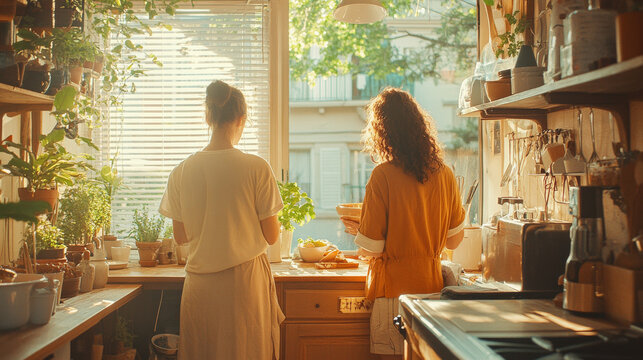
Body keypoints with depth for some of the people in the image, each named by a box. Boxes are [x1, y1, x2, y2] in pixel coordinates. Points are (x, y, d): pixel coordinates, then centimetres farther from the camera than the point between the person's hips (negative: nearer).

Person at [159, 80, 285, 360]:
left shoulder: (181, 172, -2)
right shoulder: (257, 168, -11)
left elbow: (181, 236, 7)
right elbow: (271, 236, -5)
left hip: (199, 286, 3)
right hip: (246, 280, -3)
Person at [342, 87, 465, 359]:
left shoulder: (383, 175, -15)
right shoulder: (444, 174, 1)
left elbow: (371, 249, -12)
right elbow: (454, 240, 10)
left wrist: (356, 230, 8)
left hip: (395, 290, -5)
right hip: (432, 285, 5)